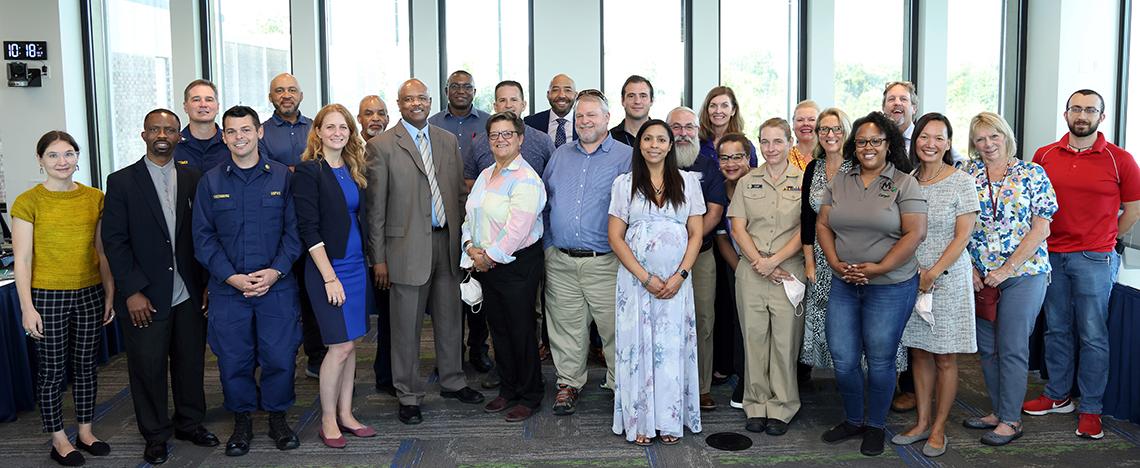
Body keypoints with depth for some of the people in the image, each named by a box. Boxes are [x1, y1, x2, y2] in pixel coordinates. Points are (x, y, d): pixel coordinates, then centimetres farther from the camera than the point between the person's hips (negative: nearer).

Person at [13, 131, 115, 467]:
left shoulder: (95, 198, 4)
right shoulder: (28, 202, -6)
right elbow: (22, 259, -7)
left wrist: (110, 294, 6)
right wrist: (27, 307, -11)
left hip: (90, 294, 4)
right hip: (47, 297, -3)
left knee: (86, 365, 13)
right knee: (52, 370, 7)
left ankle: (86, 432, 28)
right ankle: (59, 440, 22)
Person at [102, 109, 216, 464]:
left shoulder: (194, 179, 6)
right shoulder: (122, 182, -1)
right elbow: (114, 241, -5)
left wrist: (208, 284, 2)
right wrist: (132, 291, -11)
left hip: (189, 295, 3)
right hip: (145, 298, -2)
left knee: (191, 363, 12)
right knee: (148, 367, 7)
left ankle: (190, 423, 30)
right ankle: (156, 435, 23)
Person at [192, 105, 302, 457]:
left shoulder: (282, 176, 2)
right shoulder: (210, 182, 4)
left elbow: (293, 231, 1)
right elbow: (203, 237, 2)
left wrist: (275, 271, -12)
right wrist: (232, 277, -10)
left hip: (276, 285, -1)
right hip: (227, 288, 1)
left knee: (280, 356, 2)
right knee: (233, 359, 7)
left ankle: (278, 417, 23)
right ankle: (241, 422, 25)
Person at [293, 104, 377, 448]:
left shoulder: (353, 170, 11)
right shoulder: (308, 171, -9)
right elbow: (308, 229, -13)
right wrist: (329, 276, -17)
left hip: (356, 265, 6)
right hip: (328, 267, -6)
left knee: (349, 344, 11)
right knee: (341, 346, -5)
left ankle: (345, 414, 22)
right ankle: (328, 421, 10)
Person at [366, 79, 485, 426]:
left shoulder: (448, 141, 10)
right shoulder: (382, 146, -4)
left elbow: (459, 192, 13)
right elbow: (376, 206, -5)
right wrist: (378, 258, -7)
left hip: (447, 241, 5)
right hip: (408, 246, -4)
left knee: (450, 318, 15)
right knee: (406, 326, 4)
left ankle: (452, 381, 33)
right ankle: (409, 395, 18)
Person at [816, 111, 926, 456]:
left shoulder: (904, 184, -5)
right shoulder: (839, 183, 8)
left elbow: (915, 233, -11)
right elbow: (822, 225, 7)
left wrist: (878, 267, -16)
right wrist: (836, 263, -8)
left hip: (890, 286, -4)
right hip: (844, 285, 4)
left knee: (879, 360, 6)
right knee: (843, 360, 6)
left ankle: (875, 425, 25)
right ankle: (853, 419, 28)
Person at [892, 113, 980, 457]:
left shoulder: (961, 182, -6)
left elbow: (963, 236, -9)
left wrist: (933, 273, -14)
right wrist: (914, 267, -5)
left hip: (947, 278, -4)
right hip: (911, 276, 4)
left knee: (944, 358, 3)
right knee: (919, 352, 11)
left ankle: (938, 428, 14)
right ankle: (922, 422, 22)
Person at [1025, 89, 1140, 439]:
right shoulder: (1044, 156, 5)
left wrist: (1104, 240, 6)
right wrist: (1044, 238, 8)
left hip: (1094, 260, -3)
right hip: (1051, 256, 4)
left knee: (1092, 335, 1)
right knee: (1056, 330, 13)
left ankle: (1091, 409, 11)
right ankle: (1057, 396, 26)